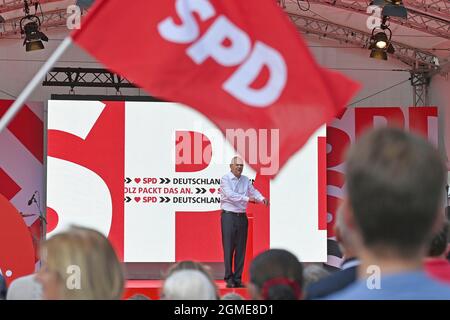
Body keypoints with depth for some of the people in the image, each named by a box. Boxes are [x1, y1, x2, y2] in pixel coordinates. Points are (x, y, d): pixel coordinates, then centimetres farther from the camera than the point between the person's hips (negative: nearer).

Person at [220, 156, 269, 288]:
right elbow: (230, 194, -20)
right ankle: (229, 279, -2)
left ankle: (238, 279, 11)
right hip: (228, 216, -6)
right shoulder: (225, 179, -7)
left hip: (242, 217, 6)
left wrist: (262, 199, -18)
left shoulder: (246, 180, 11)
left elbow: (253, 191, 4)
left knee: (241, 249, 6)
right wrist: (247, 198, -29)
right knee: (228, 248, -5)